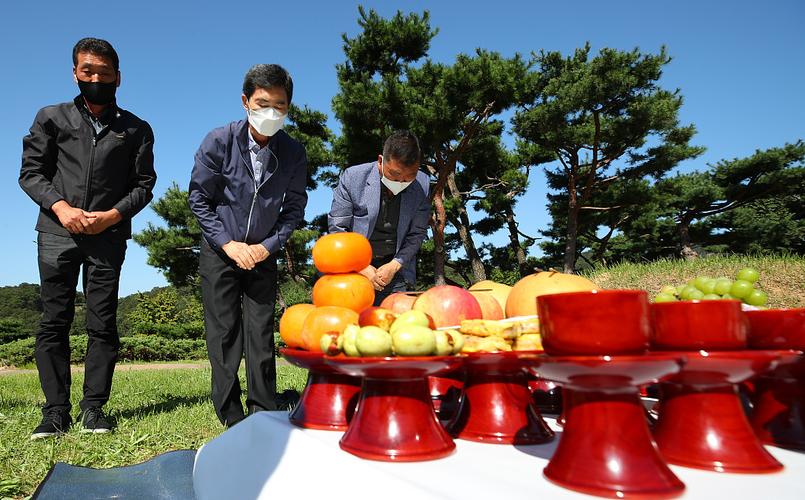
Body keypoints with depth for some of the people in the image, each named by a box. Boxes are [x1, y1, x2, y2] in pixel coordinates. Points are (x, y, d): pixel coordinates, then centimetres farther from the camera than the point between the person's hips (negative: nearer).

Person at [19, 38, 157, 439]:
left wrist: (113, 214, -8)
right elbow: (30, 172, 9)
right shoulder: (52, 118, 15)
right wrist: (60, 206, -8)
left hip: (108, 236, -1)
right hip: (57, 233, 1)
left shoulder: (135, 130, 13)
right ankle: (56, 411, 5)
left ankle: (93, 408, 4)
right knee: (54, 322, -1)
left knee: (103, 324, -2)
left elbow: (144, 184, 8)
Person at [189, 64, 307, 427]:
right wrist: (228, 244, -12)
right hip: (220, 250, -1)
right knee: (224, 334, 0)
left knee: (262, 334, 2)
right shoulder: (219, 142, -12)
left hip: (263, 254, 1)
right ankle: (232, 420, 10)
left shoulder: (293, 153, -9)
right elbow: (199, 199, -5)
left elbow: (294, 207, 0)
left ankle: (265, 414, 12)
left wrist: (268, 246, -9)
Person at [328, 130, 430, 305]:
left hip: (396, 266, 1)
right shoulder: (352, 177, -10)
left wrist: (394, 266, -11)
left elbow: (417, 233, 1)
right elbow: (337, 228, -6)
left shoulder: (422, 184, -5)